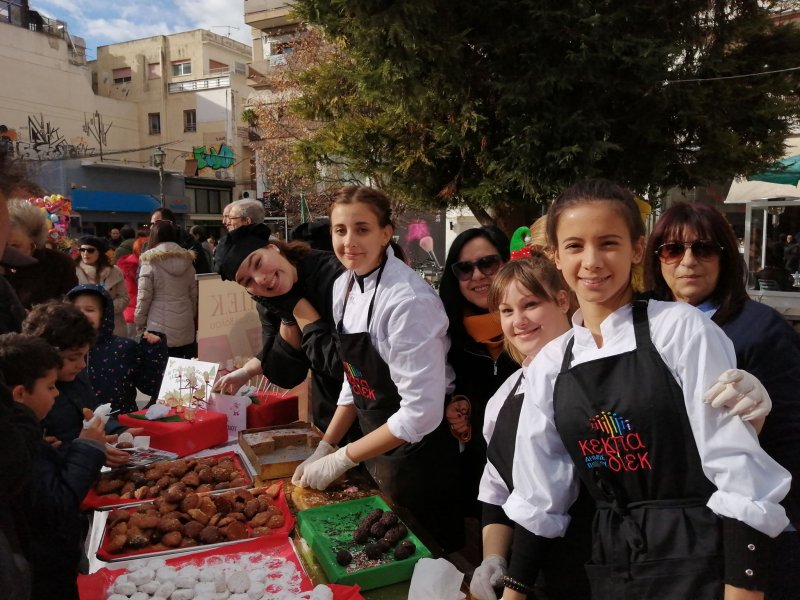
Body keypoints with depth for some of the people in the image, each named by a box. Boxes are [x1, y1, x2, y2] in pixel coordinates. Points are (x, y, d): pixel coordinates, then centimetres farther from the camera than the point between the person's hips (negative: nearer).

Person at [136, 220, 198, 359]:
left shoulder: (150, 262, -6)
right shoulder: (187, 260, 7)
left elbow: (144, 297, -7)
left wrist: (139, 323, 5)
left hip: (159, 328, -4)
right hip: (185, 328, 4)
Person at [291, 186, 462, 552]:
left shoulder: (409, 300, -27)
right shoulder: (344, 286, -2)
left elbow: (421, 413, -26)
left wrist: (341, 459, -18)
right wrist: (323, 450, 3)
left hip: (417, 455, -7)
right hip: (376, 448, 8)